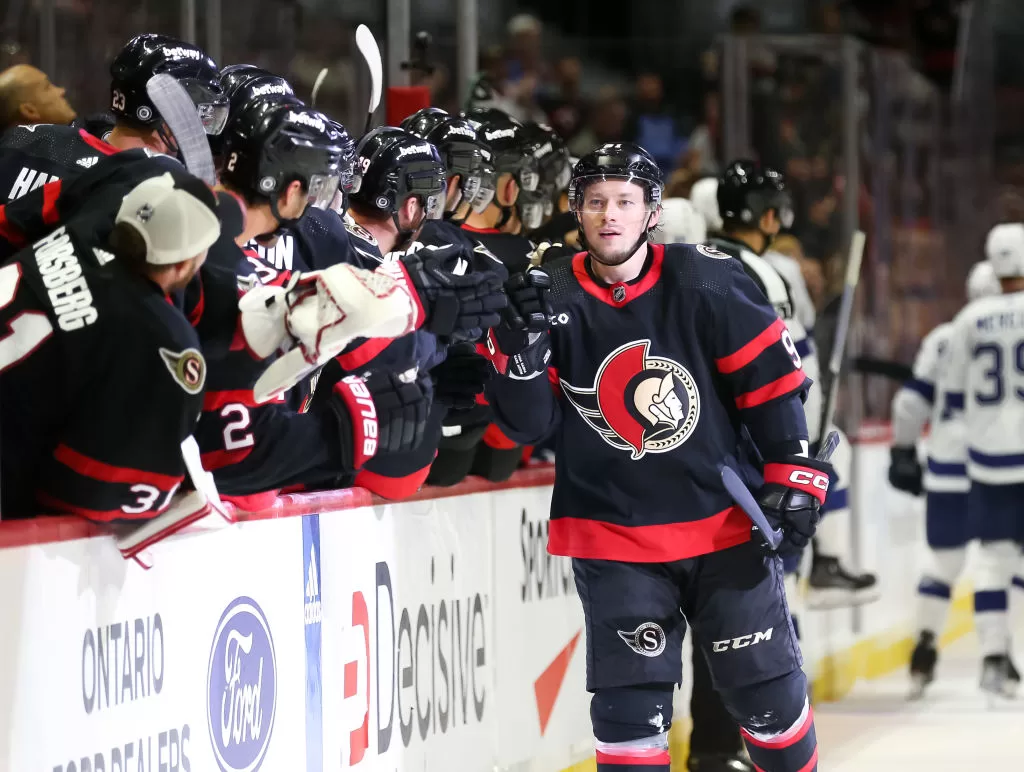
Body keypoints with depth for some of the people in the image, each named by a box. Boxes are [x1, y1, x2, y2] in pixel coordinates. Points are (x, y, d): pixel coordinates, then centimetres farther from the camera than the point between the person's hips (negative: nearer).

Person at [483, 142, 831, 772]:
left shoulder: (706, 282, -9)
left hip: (725, 522, -1)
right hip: (613, 537, 1)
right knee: (629, 703, -2)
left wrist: (794, 476, -4)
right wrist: (523, 347, -22)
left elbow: (771, 377, -2)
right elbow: (528, 424, -5)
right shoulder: (551, 299, -5)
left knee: (767, 688, 5)